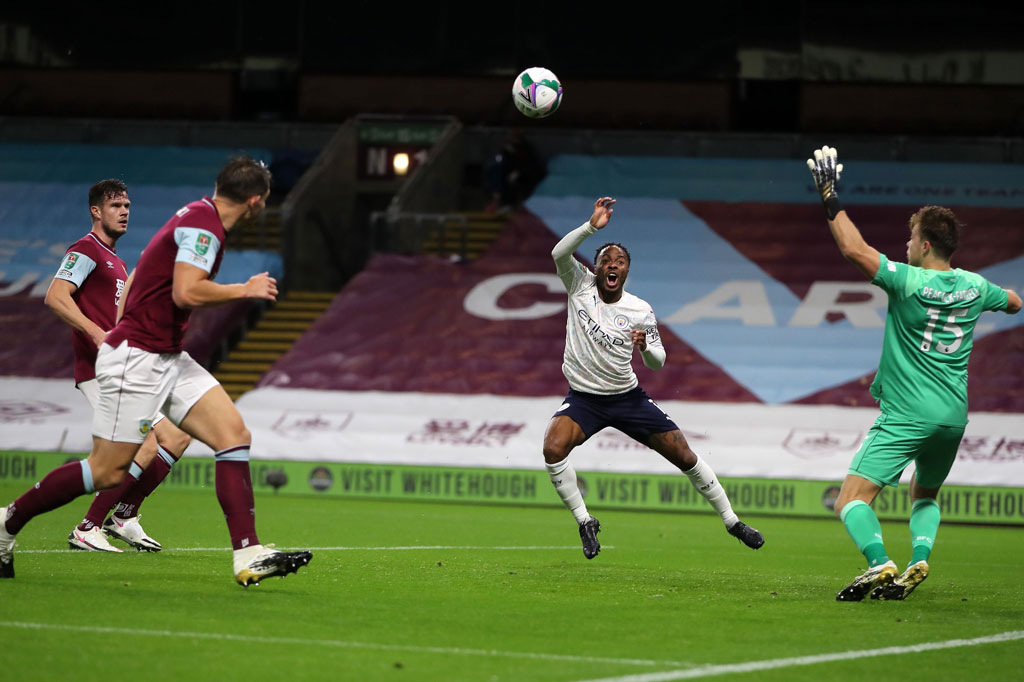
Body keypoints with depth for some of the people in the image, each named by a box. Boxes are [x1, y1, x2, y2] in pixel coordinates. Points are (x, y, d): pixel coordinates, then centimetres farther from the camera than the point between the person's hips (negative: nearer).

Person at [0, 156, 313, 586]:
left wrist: (118, 332, 27)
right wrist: (245, 290, -14)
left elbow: (137, 275, 23)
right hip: (137, 360, -10)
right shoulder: (203, 224, -15)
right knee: (108, 472, -6)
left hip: (168, 358, 10)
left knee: (234, 434, -4)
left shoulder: (200, 217, 14)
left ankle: (248, 555, -10)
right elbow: (186, 293, -28)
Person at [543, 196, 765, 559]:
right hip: (583, 399, -1)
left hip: (628, 396, 1)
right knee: (553, 449, -29)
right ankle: (585, 523, -11)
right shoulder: (580, 285, -8)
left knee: (685, 457, 0)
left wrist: (646, 347, -24)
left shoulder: (641, 311, -7)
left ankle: (732, 521, 18)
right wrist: (592, 226, -39)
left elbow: (657, 362, 0)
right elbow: (559, 253, -26)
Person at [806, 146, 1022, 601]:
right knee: (925, 495, 28)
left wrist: (829, 197, -10)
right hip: (954, 415, 7)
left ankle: (880, 564, -31)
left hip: (907, 415, -7)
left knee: (852, 500, -9)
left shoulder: (909, 282, -13)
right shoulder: (973, 286, 5)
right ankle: (919, 561, 5)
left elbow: (854, 248, -18)